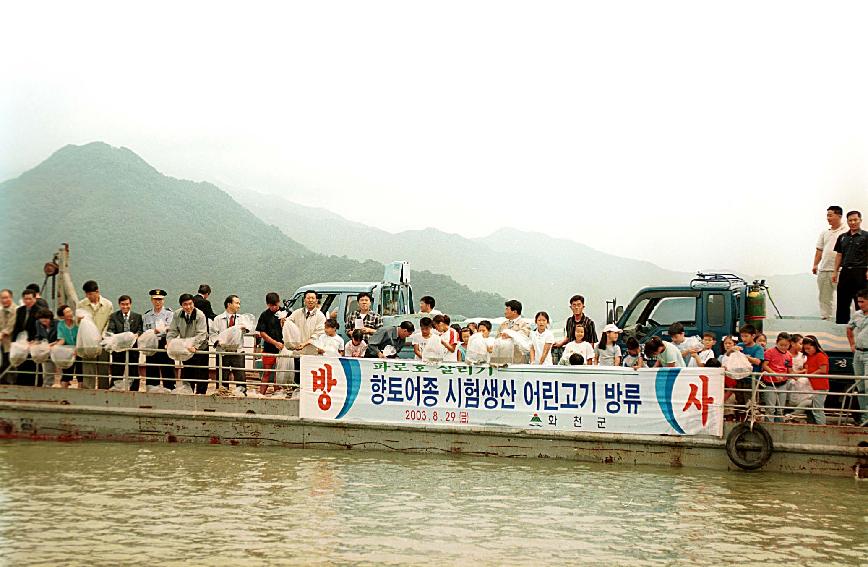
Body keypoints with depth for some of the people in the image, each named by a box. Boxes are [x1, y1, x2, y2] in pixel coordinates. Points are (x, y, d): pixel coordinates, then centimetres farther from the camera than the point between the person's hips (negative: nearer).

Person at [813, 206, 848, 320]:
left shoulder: (846, 232, -3)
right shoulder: (825, 233, 17)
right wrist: (815, 264, 10)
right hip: (823, 270, 7)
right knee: (824, 297, 10)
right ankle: (825, 317, 16)